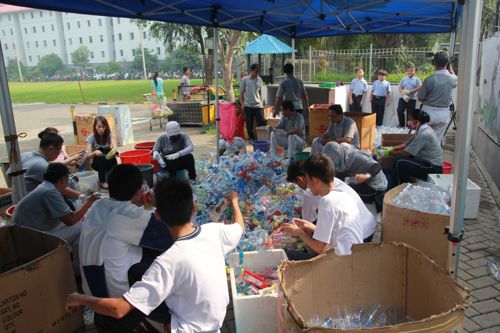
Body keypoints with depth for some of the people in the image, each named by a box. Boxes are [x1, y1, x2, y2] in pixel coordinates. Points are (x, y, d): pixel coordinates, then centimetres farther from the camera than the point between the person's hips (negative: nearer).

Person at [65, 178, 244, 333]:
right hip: (213, 318, 7)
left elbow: (119, 309, -30)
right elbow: (239, 227, 9)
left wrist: (80, 299, -12)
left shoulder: (169, 261, -31)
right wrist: (233, 200, 28)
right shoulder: (214, 231, -15)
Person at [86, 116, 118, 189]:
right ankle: (102, 181, -26)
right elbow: (88, 156, -17)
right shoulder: (91, 138, -10)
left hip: (109, 162, 0)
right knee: (100, 154, -34)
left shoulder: (110, 135, -7)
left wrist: (114, 150, -51)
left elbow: (114, 147, -26)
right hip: (97, 162, 0)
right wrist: (95, 153, -40)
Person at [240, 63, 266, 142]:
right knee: (249, 123, 4)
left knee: (262, 122, -3)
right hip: (248, 105, -2)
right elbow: (241, 93, 2)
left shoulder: (259, 79, 9)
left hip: (258, 105, 3)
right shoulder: (245, 79, -1)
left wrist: (261, 102, 12)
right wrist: (242, 104, -2)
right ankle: (251, 138, 16)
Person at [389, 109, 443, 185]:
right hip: (428, 162, 10)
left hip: (433, 169, -10)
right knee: (400, 158, 9)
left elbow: (406, 153, -21)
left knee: (400, 163, -21)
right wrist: (392, 148, 6)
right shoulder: (423, 129, 6)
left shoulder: (424, 134, -23)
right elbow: (407, 144, 14)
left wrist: (390, 153, -8)